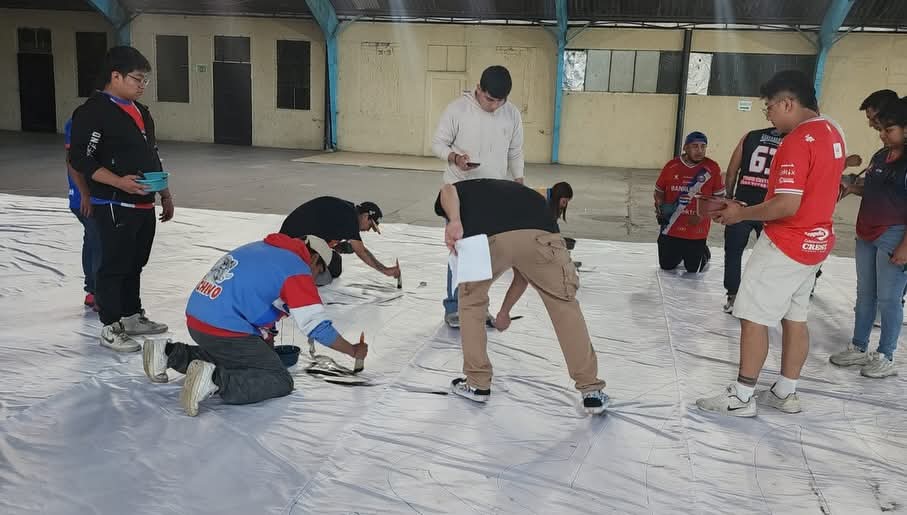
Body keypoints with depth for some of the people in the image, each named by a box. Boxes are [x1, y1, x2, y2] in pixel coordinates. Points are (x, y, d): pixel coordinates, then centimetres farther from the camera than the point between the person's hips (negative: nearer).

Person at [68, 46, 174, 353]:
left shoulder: (142, 112, 15)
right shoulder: (93, 111, -12)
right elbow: (80, 159, -17)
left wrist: (165, 195, 20)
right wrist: (119, 182, -27)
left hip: (144, 205, 8)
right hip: (114, 207, -8)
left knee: (135, 264, 18)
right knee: (114, 266, -1)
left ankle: (133, 316, 31)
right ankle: (111, 328, 10)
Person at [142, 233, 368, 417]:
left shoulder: (259, 247, 18)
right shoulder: (297, 270, -6)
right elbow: (317, 326, -7)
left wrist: (263, 342, 35)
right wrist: (353, 350, 8)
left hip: (196, 320, 9)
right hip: (224, 331, -9)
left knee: (234, 356, 32)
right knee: (280, 382, -2)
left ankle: (170, 353, 20)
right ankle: (216, 380, -22)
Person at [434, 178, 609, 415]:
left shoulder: (461, 191, 37)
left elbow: (447, 190, 9)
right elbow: (524, 270, 47)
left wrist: (454, 221, -10)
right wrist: (504, 311, 60)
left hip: (486, 239, -2)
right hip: (540, 233, 2)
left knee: (471, 301, 27)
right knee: (564, 305, 23)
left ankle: (478, 384, 33)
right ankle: (591, 391, 24)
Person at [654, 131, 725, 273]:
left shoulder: (712, 168, -8)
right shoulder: (671, 166, -4)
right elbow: (659, 191, 9)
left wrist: (702, 215, -14)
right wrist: (660, 206, -10)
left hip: (697, 231, -1)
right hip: (670, 228, 2)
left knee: (693, 270, 10)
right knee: (666, 266, 13)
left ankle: (703, 252, 43)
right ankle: (679, 253, 46)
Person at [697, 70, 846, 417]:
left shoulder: (797, 141, -21)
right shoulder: (832, 133, 9)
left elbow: (787, 206, -26)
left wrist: (741, 213, -12)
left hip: (786, 244, -10)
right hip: (814, 242, 10)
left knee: (754, 318, -2)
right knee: (794, 318, 15)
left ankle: (741, 397, 5)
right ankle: (786, 393, 24)